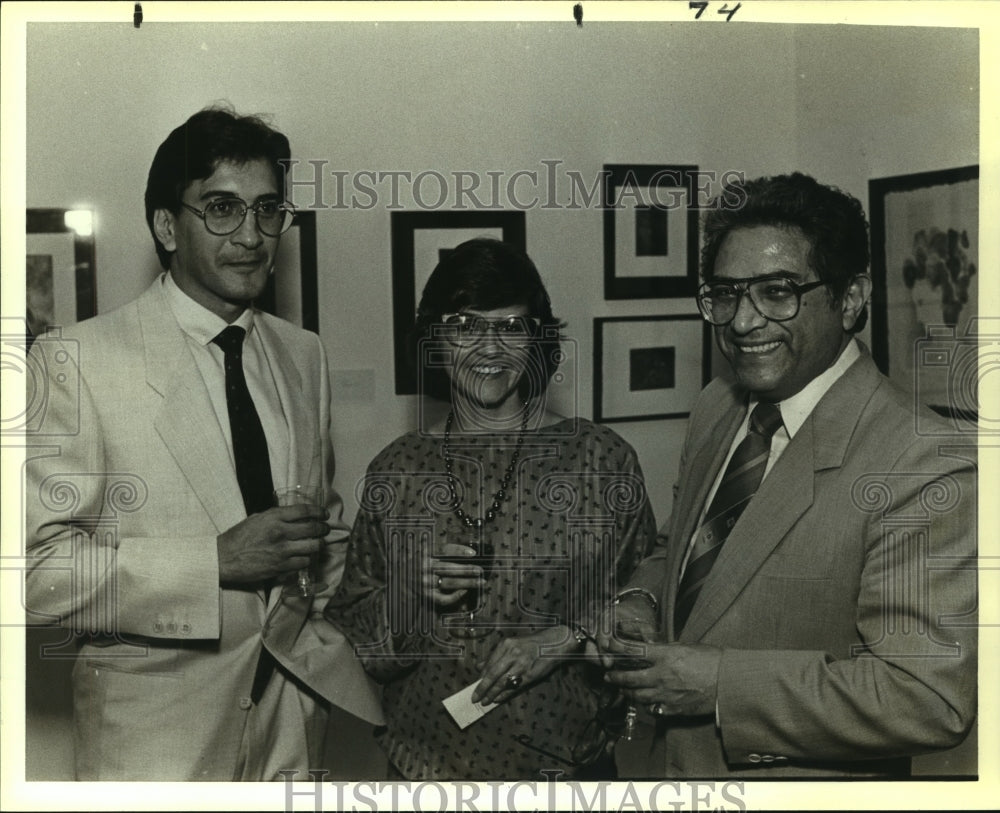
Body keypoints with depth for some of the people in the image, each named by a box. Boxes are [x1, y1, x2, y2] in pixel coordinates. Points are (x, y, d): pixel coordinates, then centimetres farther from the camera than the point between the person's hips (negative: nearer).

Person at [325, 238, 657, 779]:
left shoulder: (602, 458, -7)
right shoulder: (394, 470, -2)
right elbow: (349, 631, 3)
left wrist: (567, 637, -17)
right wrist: (411, 596, -15)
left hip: (563, 758, -1)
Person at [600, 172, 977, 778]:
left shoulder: (927, 471, -25)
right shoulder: (717, 410, -1)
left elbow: (930, 697, -27)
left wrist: (718, 682, -27)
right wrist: (640, 602, -8)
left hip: (799, 780, -6)